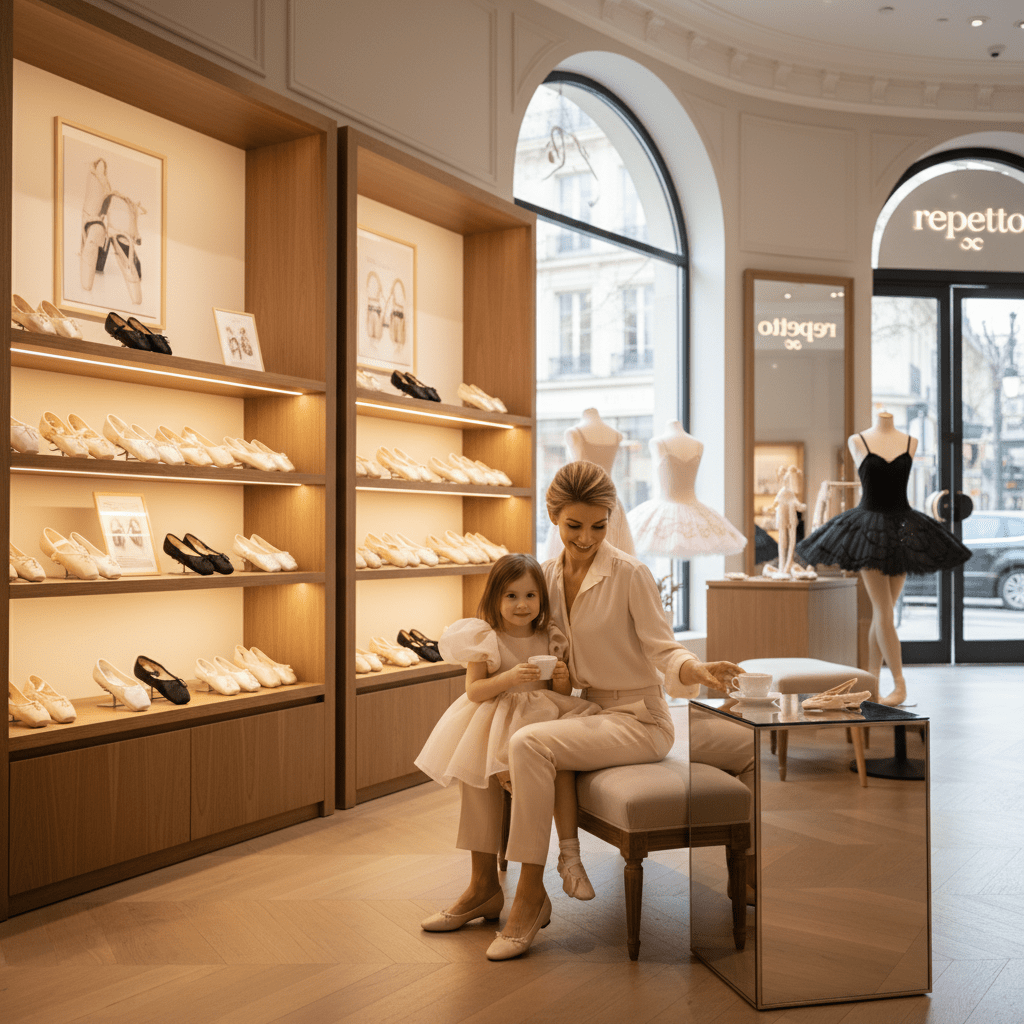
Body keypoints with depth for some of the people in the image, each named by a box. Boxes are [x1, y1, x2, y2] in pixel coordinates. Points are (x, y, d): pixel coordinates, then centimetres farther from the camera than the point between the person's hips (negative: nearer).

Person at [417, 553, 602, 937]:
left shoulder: (550, 639, 8)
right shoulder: (484, 639, -2)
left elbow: (563, 694, 13)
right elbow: (474, 690, -11)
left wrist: (562, 679, -10)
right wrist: (509, 677, -25)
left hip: (543, 718, 2)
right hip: (496, 723, -1)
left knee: (561, 763, -27)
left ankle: (569, 855, -17)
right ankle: (486, 891, 11)